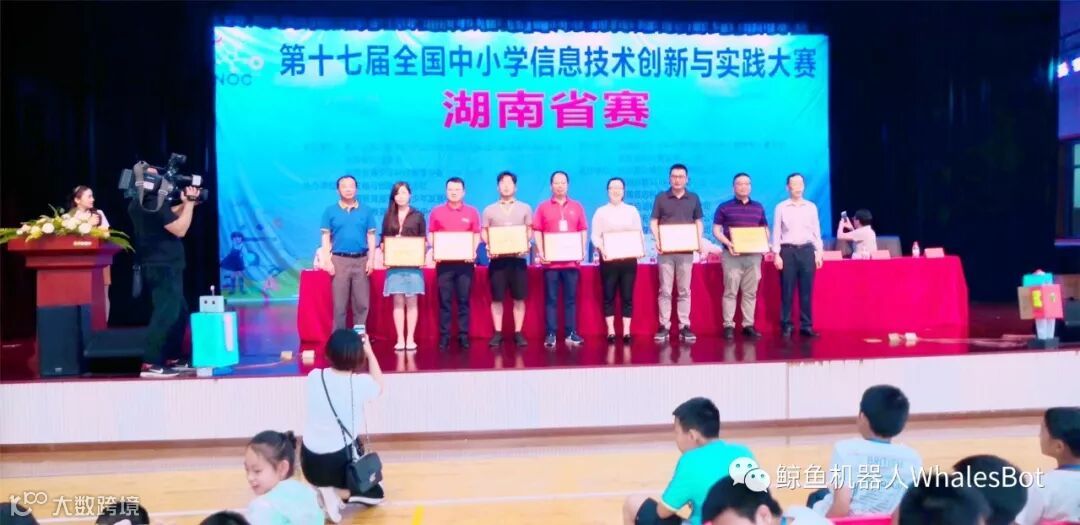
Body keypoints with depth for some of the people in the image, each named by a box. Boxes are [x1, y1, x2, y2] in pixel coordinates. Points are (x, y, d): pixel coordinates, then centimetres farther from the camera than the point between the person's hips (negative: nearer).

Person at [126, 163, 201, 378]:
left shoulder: (139, 203, 13)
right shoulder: (154, 202, -18)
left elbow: (168, 216, 25)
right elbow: (180, 229, -18)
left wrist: (186, 204, 12)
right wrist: (189, 203, -8)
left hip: (160, 265, 11)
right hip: (164, 267, -11)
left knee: (179, 312, 18)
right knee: (166, 313, -13)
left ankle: (172, 359, 23)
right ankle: (150, 364, -15)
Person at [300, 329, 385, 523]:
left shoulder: (313, 377, -8)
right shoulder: (360, 383, -14)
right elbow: (379, 386, 11)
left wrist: (338, 349, 16)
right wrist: (369, 352, 15)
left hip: (310, 462, 3)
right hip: (342, 460, -2)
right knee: (374, 492, 24)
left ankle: (322, 488, 7)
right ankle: (342, 494, -2)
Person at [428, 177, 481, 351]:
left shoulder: (472, 212, 6)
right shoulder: (436, 212, 6)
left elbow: (476, 235, 6)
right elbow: (431, 235, 8)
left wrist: (473, 252, -11)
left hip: (465, 262, 0)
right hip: (444, 262, 0)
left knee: (464, 300, 3)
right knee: (444, 301, 1)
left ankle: (463, 336, 6)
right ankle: (444, 336, 4)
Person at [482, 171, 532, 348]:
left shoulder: (525, 208, 10)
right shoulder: (489, 210, 10)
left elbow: (530, 231, 9)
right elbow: (483, 233, 9)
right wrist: (488, 246, -11)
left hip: (518, 258, 0)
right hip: (497, 258, 0)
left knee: (519, 298, 1)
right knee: (497, 298, 1)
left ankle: (518, 333, 7)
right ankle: (497, 333, 7)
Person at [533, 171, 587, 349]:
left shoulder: (577, 206, 10)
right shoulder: (543, 207, 5)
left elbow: (582, 230, 11)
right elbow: (537, 231, 3)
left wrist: (582, 251, 0)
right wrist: (541, 252, -8)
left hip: (571, 260, 2)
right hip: (551, 260, -1)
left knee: (571, 298, 5)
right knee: (551, 299, 0)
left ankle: (571, 333, 10)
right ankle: (551, 334, 2)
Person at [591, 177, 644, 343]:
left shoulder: (632, 210, 12)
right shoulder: (601, 211, 6)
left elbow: (640, 233, 10)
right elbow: (595, 235, 0)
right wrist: (601, 248, -19)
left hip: (629, 258, 1)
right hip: (608, 258, -1)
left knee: (627, 296, 1)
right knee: (609, 296, 1)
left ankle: (626, 331, 5)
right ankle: (610, 331, 6)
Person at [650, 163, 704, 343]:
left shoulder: (694, 198, 8)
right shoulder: (661, 198, 3)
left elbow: (698, 222, 13)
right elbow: (653, 222, 4)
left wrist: (699, 241, -3)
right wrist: (657, 240, -12)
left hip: (686, 250, 1)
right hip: (666, 250, -1)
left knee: (684, 290, 4)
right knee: (665, 290, 0)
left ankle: (685, 326, 7)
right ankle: (664, 326, 3)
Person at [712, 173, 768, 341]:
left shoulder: (758, 207, 14)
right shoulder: (724, 207, 3)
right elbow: (716, 230, 0)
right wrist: (728, 244, -16)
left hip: (753, 254, 3)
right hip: (732, 254, -3)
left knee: (750, 291, 5)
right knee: (730, 291, -4)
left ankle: (748, 325, 10)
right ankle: (728, 325, -1)